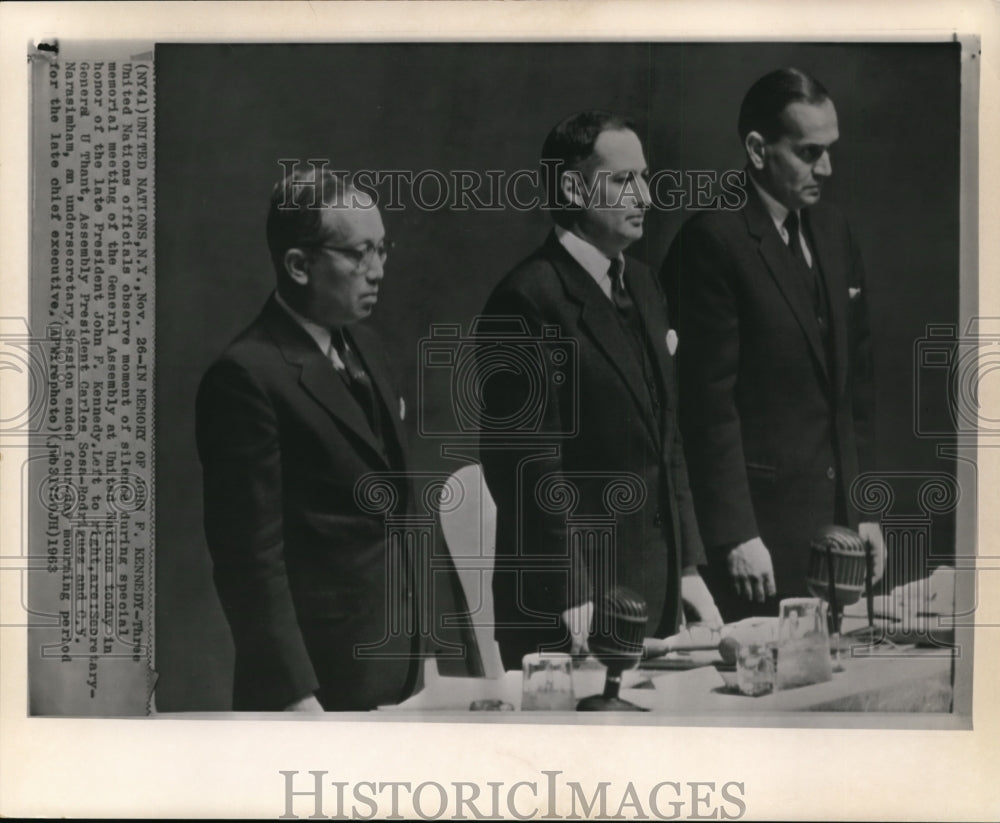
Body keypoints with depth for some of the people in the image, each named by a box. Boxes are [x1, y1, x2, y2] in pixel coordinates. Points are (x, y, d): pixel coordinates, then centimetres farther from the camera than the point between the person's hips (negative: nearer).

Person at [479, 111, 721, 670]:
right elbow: (529, 464, -17)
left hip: (657, 591, 8)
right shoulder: (529, 299, -15)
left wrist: (687, 567, 13)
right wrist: (571, 597, -18)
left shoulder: (641, 285, 12)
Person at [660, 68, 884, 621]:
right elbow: (710, 400, -14)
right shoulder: (713, 241, -11)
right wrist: (735, 535, -15)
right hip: (759, 523, -7)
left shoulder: (833, 232, 12)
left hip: (836, 513, 7)